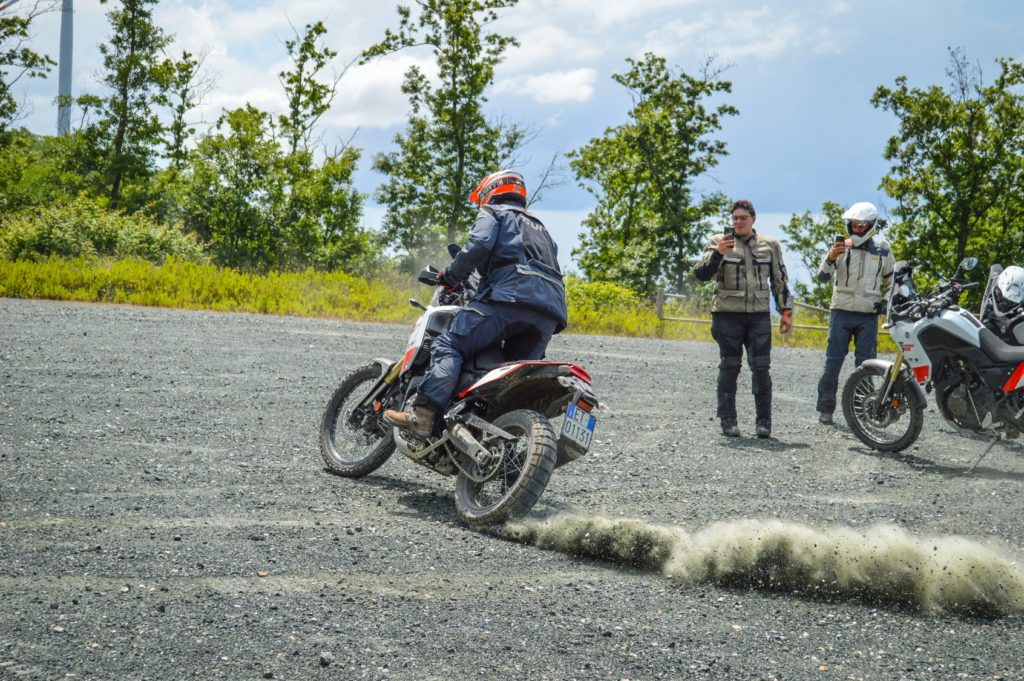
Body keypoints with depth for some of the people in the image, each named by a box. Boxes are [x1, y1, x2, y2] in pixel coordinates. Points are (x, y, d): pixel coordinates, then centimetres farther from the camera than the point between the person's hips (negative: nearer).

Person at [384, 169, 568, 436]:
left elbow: (479, 245, -5)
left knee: (448, 345, -12)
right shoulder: (539, 228, 39)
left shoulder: (493, 213, 16)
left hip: (510, 297, -7)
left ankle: (422, 414, -28)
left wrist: (451, 276, 6)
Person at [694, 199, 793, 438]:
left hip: (759, 314, 1)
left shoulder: (770, 245, 11)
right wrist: (718, 253, -20)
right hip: (728, 314, -1)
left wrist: (786, 311, 10)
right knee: (729, 368, 0)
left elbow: (780, 280, 16)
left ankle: (763, 421, 1)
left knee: (761, 368, -5)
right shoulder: (718, 242, 4)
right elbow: (702, 274, -5)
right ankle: (728, 420, 6)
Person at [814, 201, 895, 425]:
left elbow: (892, 282, 20)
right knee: (833, 361, -2)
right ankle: (825, 408, 4)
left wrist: (885, 302, 2)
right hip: (841, 312, -1)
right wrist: (830, 258, -25)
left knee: (865, 364, 3)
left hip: (869, 316, 1)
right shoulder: (842, 248, 2)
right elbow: (822, 276, -6)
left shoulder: (883, 253, 8)